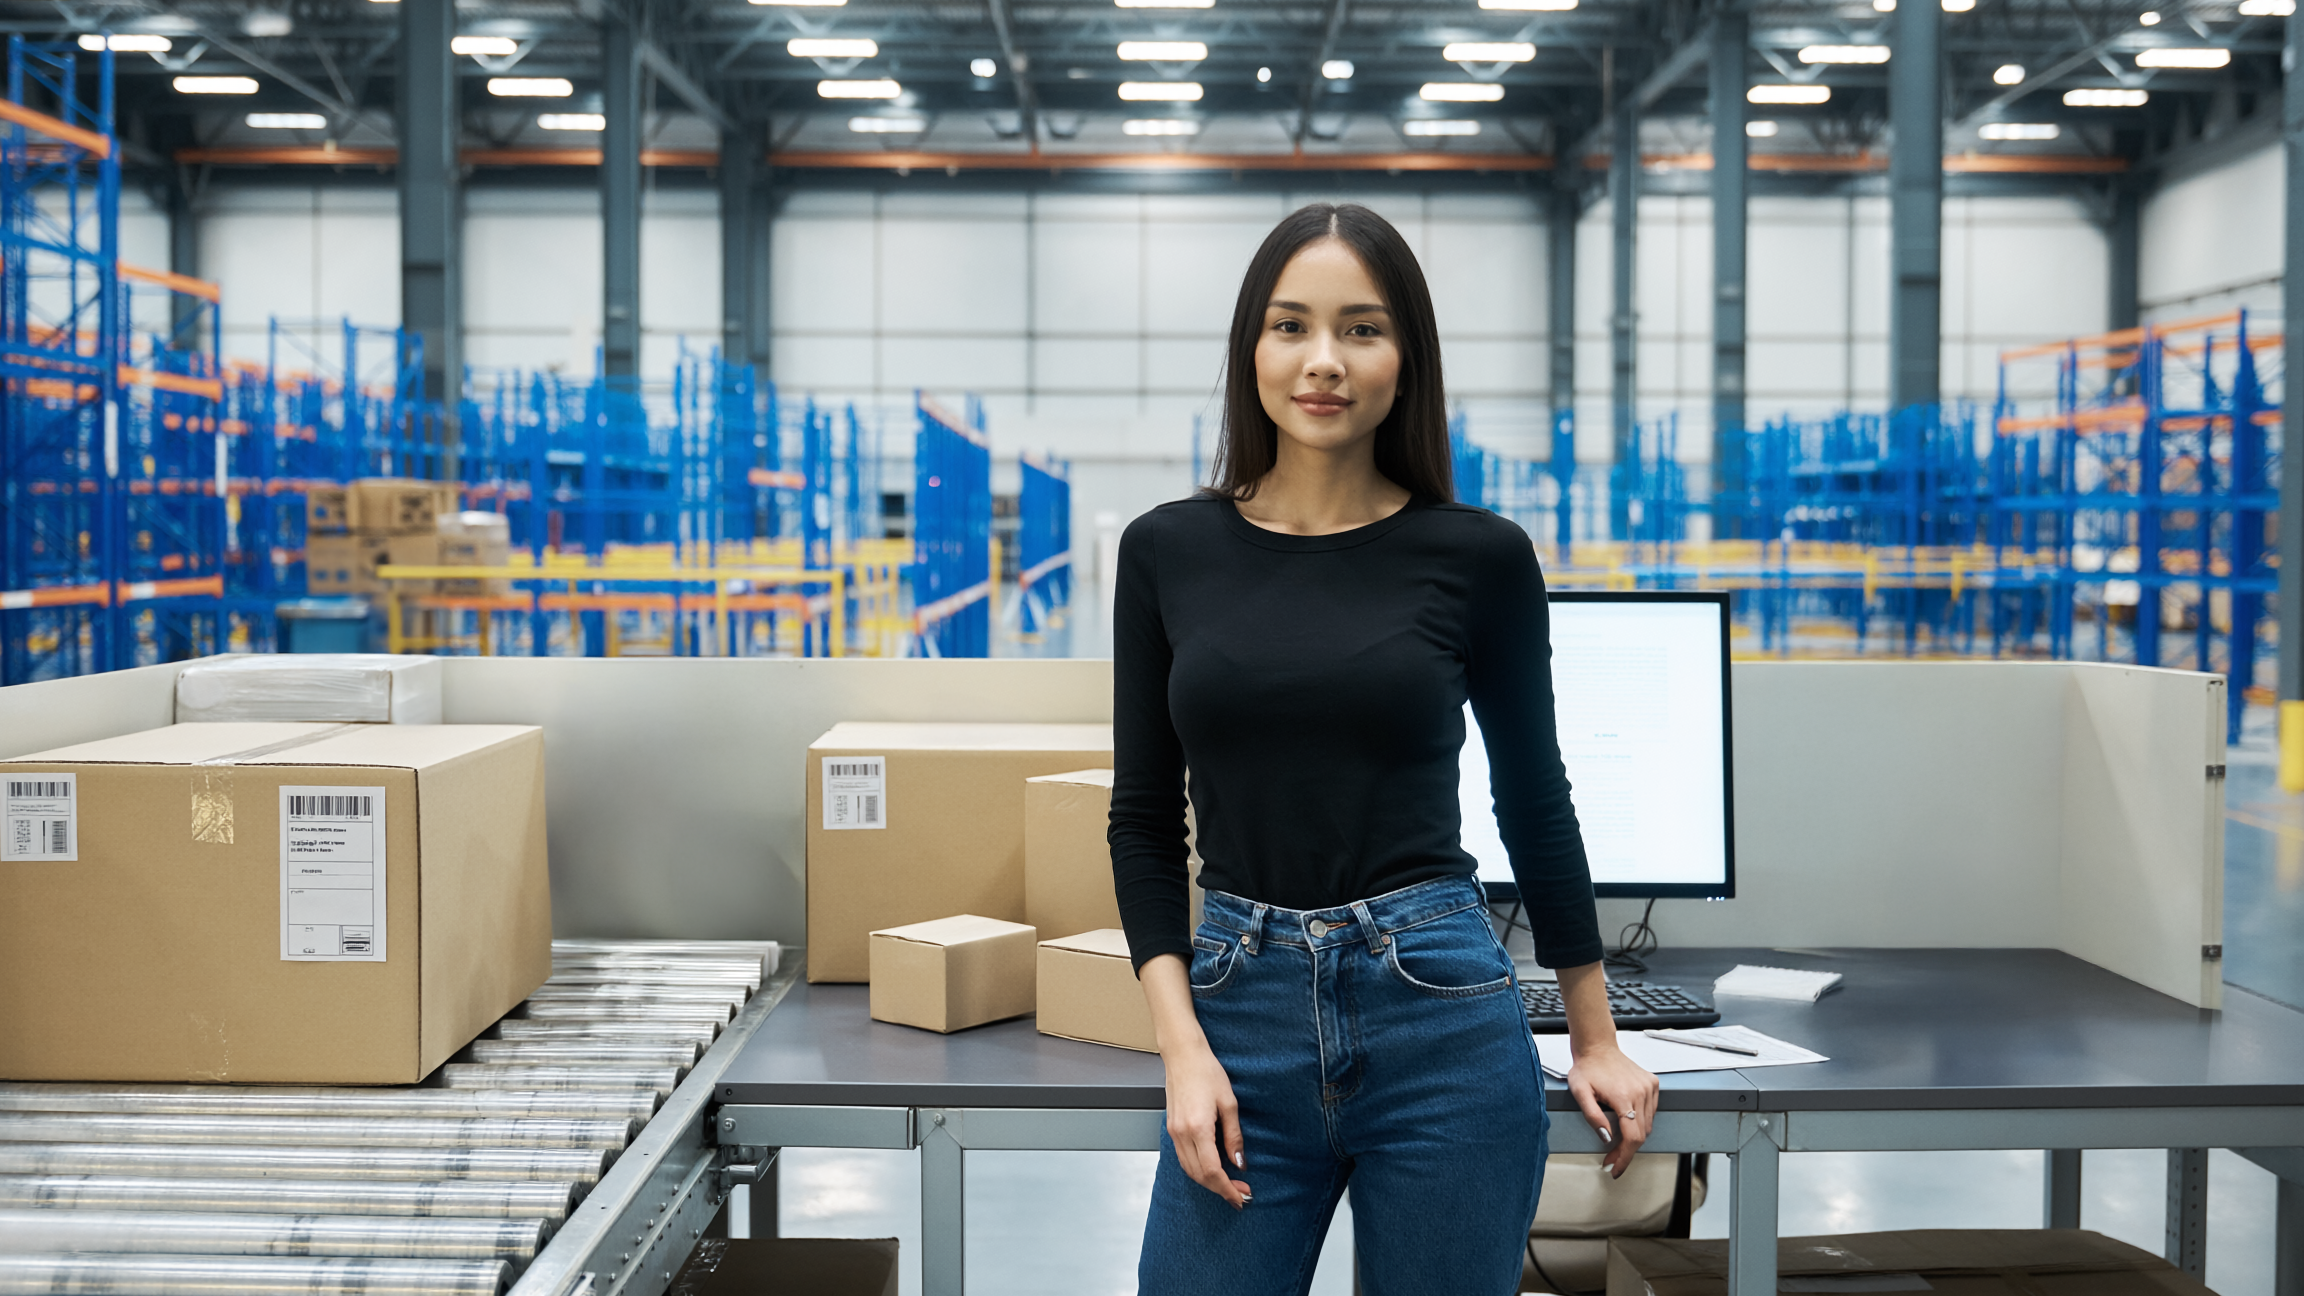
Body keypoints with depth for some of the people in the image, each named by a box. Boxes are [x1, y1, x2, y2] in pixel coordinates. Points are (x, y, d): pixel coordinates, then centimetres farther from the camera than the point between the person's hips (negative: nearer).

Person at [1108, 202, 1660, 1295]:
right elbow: (1144, 819, 6)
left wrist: (1594, 1039, 16)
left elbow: (1533, 797, 10)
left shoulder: (1479, 556, -1)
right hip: (1242, 1010, 1)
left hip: (1441, 1016, -1)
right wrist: (1182, 1048, -5)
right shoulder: (1167, 551, 3)